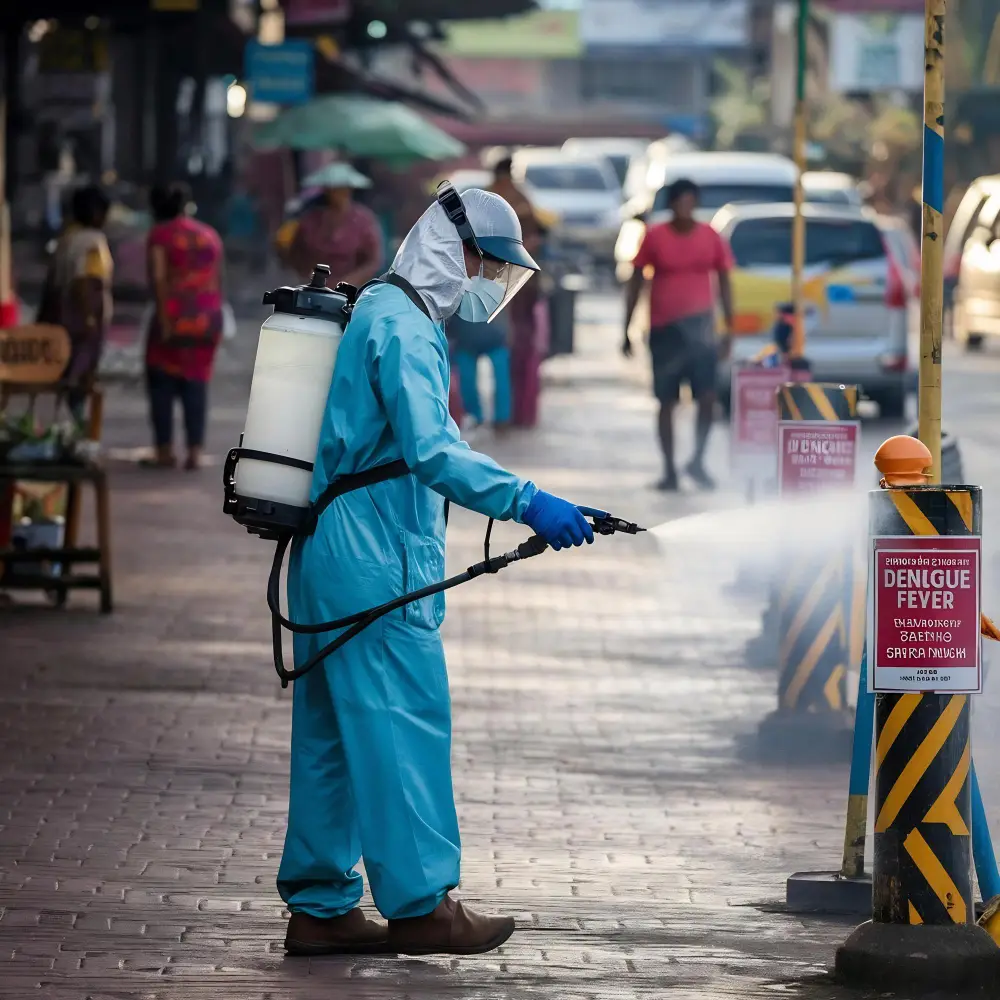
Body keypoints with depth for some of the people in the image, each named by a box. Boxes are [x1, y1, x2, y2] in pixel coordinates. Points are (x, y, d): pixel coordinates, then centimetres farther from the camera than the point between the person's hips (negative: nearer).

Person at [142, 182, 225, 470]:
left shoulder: (160, 235, -3)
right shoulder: (209, 235, 14)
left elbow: (158, 278, -13)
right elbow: (218, 280, 13)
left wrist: (163, 319, -16)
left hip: (175, 317, -5)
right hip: (208, 318, 5)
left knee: (162, 383, 5)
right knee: (197, 384, 7)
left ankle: (165, 452, 1)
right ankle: (195, 452, 1)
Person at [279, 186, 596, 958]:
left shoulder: (380, 314, 19)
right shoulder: (403, 326, -13)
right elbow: (432, 454, -25)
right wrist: (528, 502, -29)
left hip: (327, 552, 10)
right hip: (377, 560, -10)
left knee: (333, 733, 11)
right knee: (406, 723, -8)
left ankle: (320, 906, 13)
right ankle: (420, 904, -7)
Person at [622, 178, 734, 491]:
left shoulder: (711, 238, 4)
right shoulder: (654, 237, 1)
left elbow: (724, 285, 12)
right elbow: (635, 283, 6)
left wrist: (729, 330, 8)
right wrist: (627, 330, 3)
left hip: (699, 324, 0)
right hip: (663, 327, 0)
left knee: (707, 396, -14)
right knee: (666, 402, 5)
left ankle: (698, 460, 0)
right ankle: (669, 470, 12)